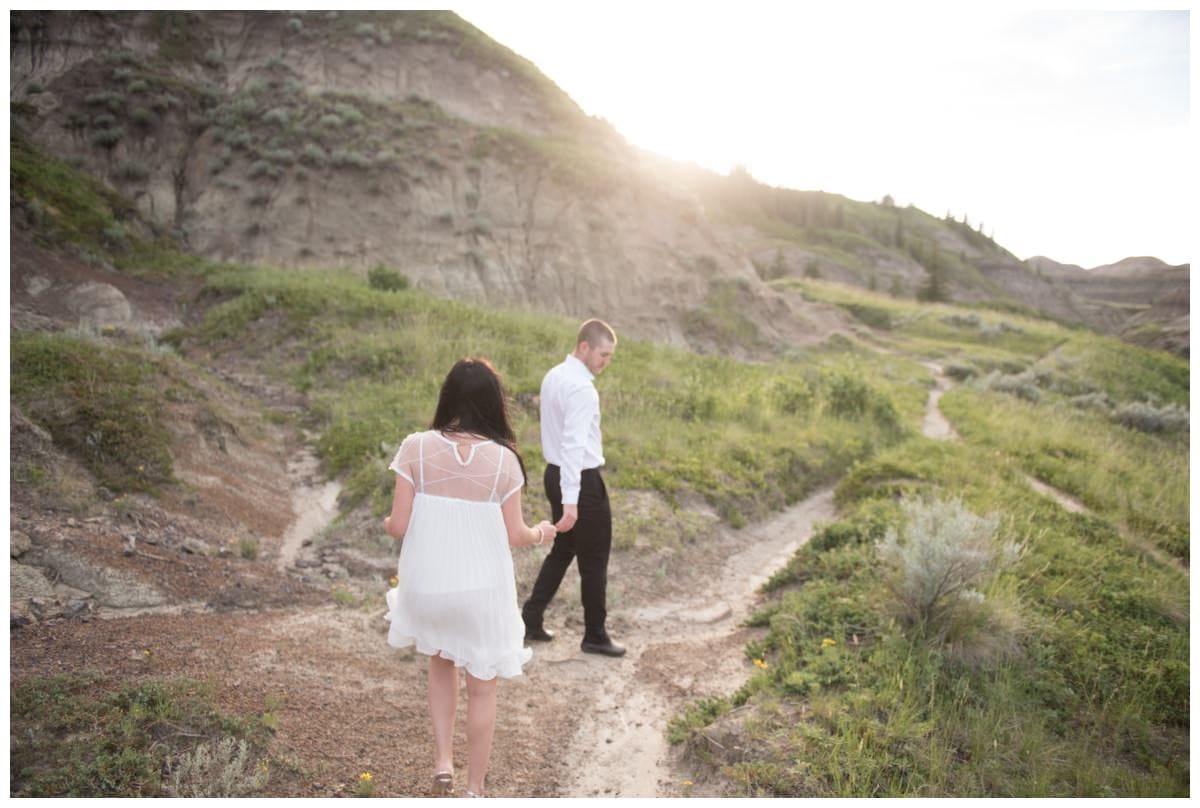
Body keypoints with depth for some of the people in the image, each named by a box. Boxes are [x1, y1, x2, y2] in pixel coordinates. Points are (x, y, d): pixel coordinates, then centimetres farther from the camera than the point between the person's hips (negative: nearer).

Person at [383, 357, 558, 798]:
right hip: (482, 589, -1)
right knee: (482, 688, 18)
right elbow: (513, 536, -7)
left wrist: (386, 524, 13)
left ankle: (443, 761, 27)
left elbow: (399, 525, -10)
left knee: (441, 661, 31)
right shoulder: (503, 459, -13)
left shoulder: (416, 448, -13)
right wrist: (541, 533, 15)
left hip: (427, 586, 2)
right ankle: (474, 788, 31)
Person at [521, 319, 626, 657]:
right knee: (594, 560, 6)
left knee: (562, 550, 20)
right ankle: (595, 636, 19)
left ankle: (530, 620, 23)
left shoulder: (553, 377, 7)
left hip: (555, 473, 9)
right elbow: (573, 445, -28)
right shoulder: (581, 388, -22)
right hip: (582, 480, -9)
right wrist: (570, 501, -30)